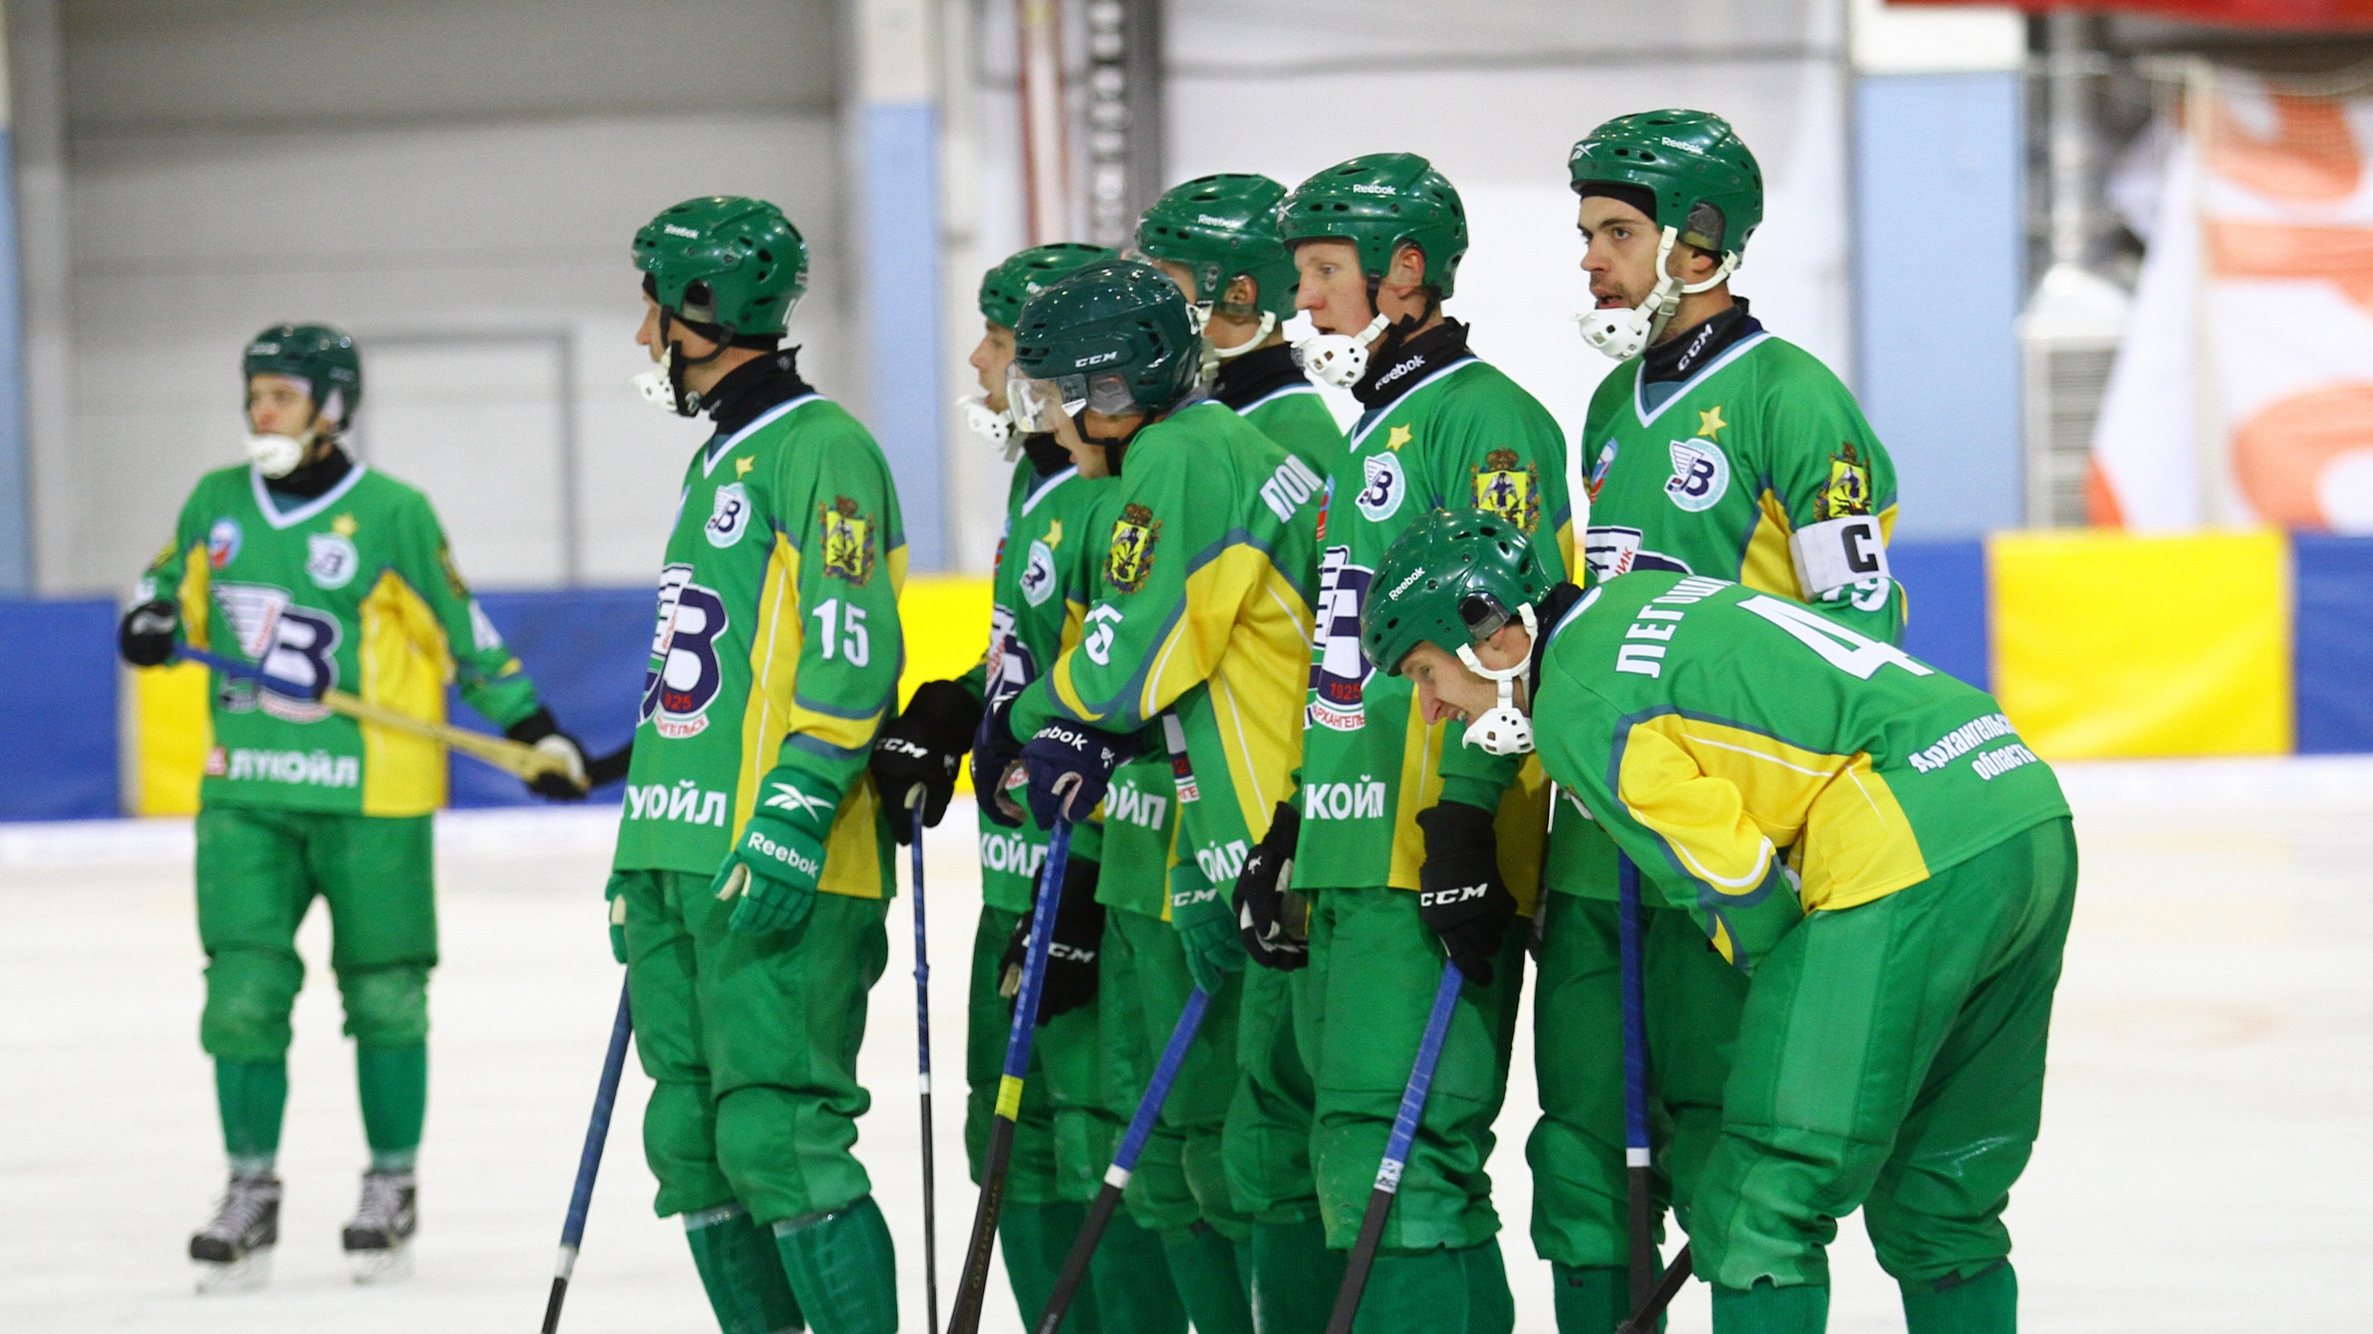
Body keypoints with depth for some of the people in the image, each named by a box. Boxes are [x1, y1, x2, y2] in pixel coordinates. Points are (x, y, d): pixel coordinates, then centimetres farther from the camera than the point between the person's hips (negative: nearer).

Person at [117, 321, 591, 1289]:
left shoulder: (393, 515, -6)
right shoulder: (217, 502, 7)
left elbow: (464, 633, 0)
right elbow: (174, 587, 22)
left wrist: (537, 731, -2)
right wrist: (153, 619, -2)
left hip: (370, 792, -3)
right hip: (246, 789, 4)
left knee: (383, 994, 5)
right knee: (243, 988, -3)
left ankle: (393, 1184, 19)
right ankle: (251, 1190, 7)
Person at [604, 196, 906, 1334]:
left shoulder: (822, 449, -8)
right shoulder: (718, 464, 22)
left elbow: (849, 655, -17)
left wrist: (793, 817, -24)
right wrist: (641, 861, 27)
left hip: (784, 870, -10)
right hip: (683, 857, 10)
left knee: (777, 1138, -14)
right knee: (694, 1144, 8)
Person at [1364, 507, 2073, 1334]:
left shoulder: (1573, 703, -4)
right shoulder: (1636, 600, 23)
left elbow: (1739, 891, -8)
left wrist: (1802, 1001, 9)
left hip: (1910, 864, -9)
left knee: (1763, 1209, -6)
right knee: (1939, 1204, 18)